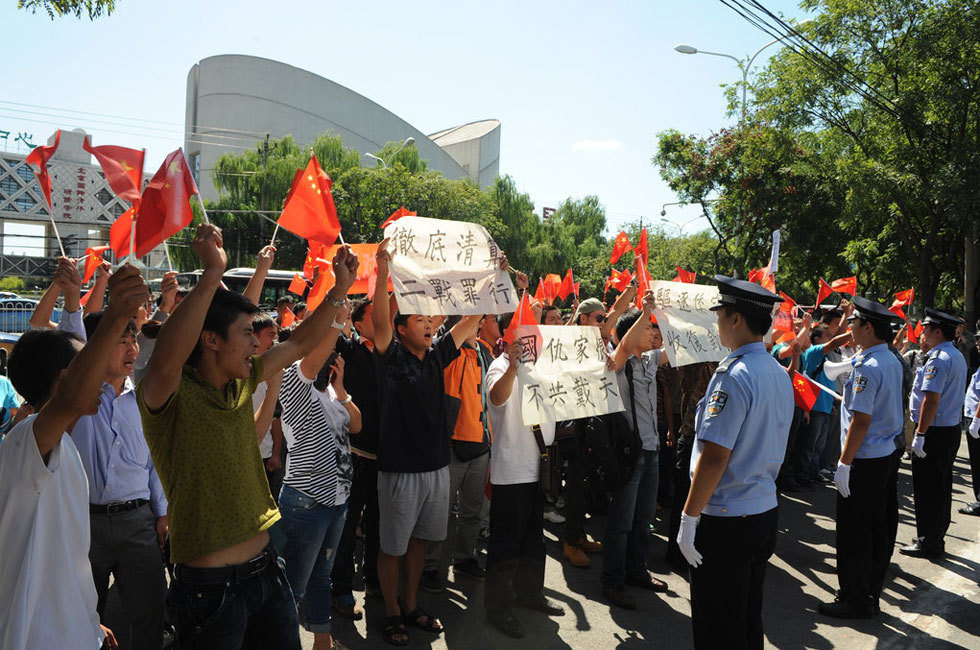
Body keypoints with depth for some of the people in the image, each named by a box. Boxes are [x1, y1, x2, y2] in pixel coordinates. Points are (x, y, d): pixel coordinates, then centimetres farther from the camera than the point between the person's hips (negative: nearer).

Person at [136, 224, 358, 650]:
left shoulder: (242, 383, 5)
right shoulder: (171, 395, -16)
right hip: (210, 585, -7)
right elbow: (165, 359, -38)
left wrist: (340, 289, 6)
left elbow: (300, 344, 13)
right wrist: (212, 273, -44)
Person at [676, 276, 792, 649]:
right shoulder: (781, 374, 7)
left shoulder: (734, 375, -21)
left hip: (726, 521, -9)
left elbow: (714, 455, -23)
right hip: (766, 512, 9)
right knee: (749, 619, 22)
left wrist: (689, 516, -16)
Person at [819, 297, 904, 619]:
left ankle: (855, 601, 12)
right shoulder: (892, 360, 8)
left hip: (866, 460, -10)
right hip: (892, 453, 10)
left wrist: (844, 463, -19)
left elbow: (861, 420, -23)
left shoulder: (867, 368, -21)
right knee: (880, 527, 17)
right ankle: (870, 595, 30)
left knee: (854, 532, 1)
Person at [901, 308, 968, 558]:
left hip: (935, 433, -10)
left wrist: (919, 434, -21)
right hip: (953, 429, 10)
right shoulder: (958, 357, 12)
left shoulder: (938, 359, -19)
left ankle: (928, 543, 7)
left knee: (927, 489, -1)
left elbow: (931, 399, -24)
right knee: (942, 486, 17)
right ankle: (937, 539, 27)